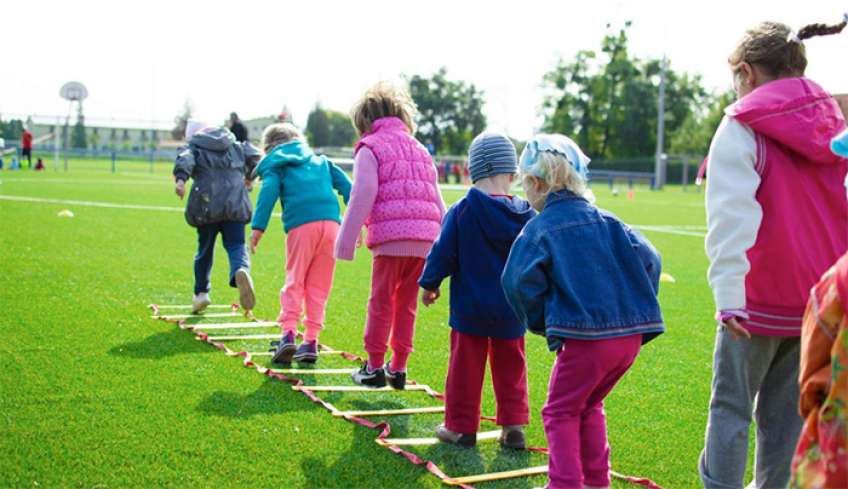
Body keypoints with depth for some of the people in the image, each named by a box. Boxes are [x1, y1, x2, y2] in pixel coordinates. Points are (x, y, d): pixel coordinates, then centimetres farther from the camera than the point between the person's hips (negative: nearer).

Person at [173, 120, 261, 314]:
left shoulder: (193, 147, 13)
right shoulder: (235, 146, 23)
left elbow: (185, 159, -8)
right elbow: (254, 155, 13)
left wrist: (180, 179, -27)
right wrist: (248, 176, 31)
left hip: (207, 205, -1)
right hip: (235, 203, 1)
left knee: (205, 249, 15)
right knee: (236, 245, -2)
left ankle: (201, 292, 23)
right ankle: (241, 271, -36)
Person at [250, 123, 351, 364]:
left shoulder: (275, 165, 17)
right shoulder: (321, 161, 30)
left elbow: (269, 191, -2)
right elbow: (345, 185, 19)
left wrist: (258, 227, -9)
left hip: (301, 226, -3)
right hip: (331, 222, 3)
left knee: (294, 282, 5)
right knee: (319, 286, 9)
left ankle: (288, 333, -10)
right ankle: (311, 341, 7)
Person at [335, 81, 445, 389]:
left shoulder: (370, 148, 4)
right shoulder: (420, 150, 24)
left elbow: (362, 197, -7)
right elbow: (437, 201, 22)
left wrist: (346, 241, -5)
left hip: (391, 237, -6)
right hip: (425, 239, 6)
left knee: (381, 303, 5)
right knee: (407, 304, 14)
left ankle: (374, 368, 11)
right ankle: (398, 368, 18)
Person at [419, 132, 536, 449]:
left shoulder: (461, 211, -13)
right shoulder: (525, 215, -4)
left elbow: (443, 253, -7)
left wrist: (429, 284, 8)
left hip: (470, 307, -2)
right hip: (511, 310, 3)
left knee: (465, 367, 8)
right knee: (510, 367, 14)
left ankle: (461, 427, 15)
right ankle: (514, 426, 14)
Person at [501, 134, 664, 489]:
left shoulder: (539, 228, -4)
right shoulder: (605, 220, 11)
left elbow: (519, 282, -14)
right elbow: (648, 259, 5)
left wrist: (539, 322, 2)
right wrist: (636, 308, 14)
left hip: (584, 339, -6)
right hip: (631, 335, 6)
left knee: (561, 412, 10)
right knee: (589, 406, 25)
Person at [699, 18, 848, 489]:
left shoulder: (742, 127, -9)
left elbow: (731, 216, -18)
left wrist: (727, 294, -21)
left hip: (760, 300, -5)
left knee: (731, 406, 4)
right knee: (786, 407, 15)